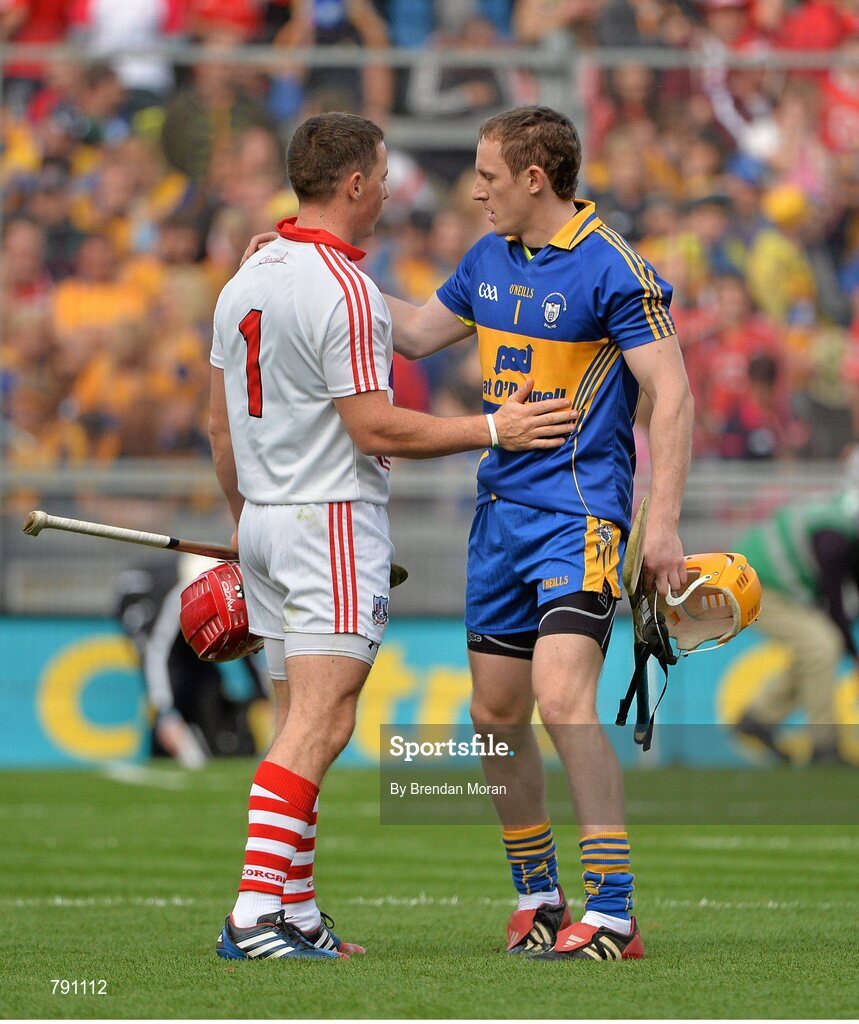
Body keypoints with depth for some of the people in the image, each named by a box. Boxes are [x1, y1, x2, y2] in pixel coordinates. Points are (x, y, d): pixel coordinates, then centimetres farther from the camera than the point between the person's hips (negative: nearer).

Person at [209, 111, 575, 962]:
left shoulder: (246, 280, 12)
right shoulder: (343, 289, -15)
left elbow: (220, 424, 17)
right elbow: (374, 427, -16)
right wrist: (492, 430, -8)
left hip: (264, 520, 9)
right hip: (332, 520, -9)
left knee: (301, 723, 11)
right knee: (321, 724, -11)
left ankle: (297, 910, 10)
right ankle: (253, 914, -18)